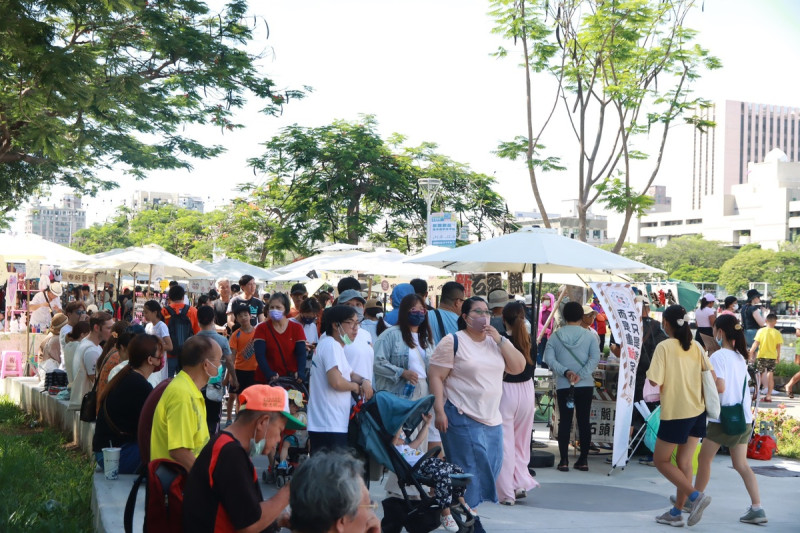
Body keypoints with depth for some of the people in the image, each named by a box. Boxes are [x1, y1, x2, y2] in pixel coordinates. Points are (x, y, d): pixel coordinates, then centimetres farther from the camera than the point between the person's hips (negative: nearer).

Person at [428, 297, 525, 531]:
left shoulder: (496, 342, 12)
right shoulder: (452, 342, -6)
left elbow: (518, 367, 3)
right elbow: (436, 377, -9)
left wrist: (500, 340, -6)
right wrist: (439, 410, -16)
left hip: (492, 418, 7)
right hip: (462, 417, -6)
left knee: (490, 466, 8)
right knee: (468, 468, -4)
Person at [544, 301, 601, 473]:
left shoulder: (556, 336, 0)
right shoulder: (589, 335, -2)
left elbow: (549, 358, -9)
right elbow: (595, 358, -13)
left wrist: (565, 372, -11)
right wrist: (581, 374, -16)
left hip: (563, 386, 0)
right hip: (585, 385, 0)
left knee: (565, 421, 4)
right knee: (584, 421, 7)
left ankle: (564, 461, 2)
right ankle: (583, 460, 9)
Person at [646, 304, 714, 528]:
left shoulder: (664, 347, -13)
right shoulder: (696, 346, 4)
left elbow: (654, 381, -16)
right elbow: (712, 376, 2)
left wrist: (650, 372, 4)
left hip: (675, 413, -6)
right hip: (697, 411, 6)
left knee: (661, 460, 8)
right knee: (684, 462, 12)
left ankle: (695, 495, -7)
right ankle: (676, 512, 16)